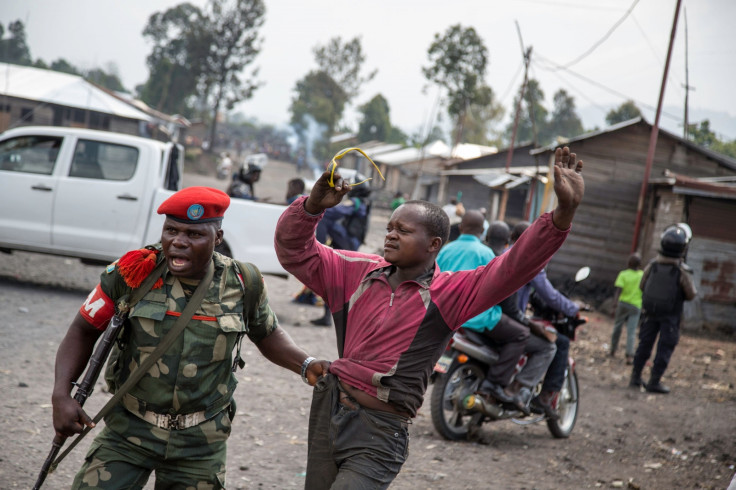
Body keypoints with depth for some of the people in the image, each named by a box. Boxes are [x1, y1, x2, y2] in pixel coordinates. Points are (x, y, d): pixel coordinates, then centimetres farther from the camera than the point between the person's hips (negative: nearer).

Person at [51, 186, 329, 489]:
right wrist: (61, 395, -13)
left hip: (200, 443, 1)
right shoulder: (132, 273, -10)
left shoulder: (240, 285, -6)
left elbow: (267, 335, 13)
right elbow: (84, 331, 0)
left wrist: (307, 366, -5)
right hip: (130, 430, -1)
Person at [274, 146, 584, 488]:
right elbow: (294, 251, 5)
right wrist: (313, 206, -14)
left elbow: (513, 268, -21)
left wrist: (563, 213, -34)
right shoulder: (359, 273, 4)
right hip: (328, 411, 5)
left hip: (378, 436, -5)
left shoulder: (448, 294, -9)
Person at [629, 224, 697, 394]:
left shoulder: (652, 265, -8)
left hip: (650, 311, 4)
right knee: (665, 347, 5)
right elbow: (691, 294, -11)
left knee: (644, 344, 14)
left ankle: (635, 377, 19)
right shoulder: (683, 271, -17)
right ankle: (654, 382, 4)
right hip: (670, 316, -4)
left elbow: (642, 286, 3)